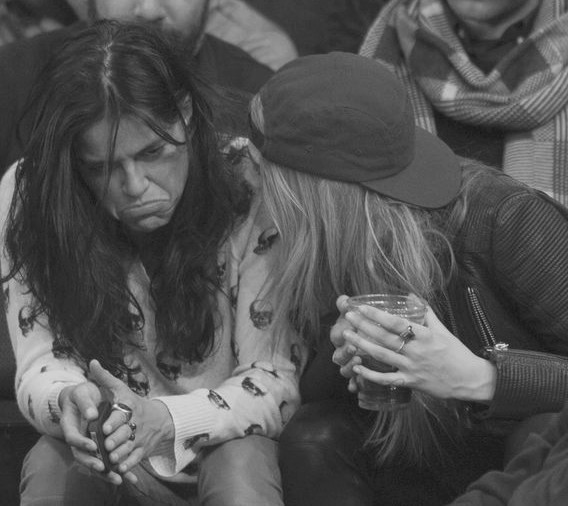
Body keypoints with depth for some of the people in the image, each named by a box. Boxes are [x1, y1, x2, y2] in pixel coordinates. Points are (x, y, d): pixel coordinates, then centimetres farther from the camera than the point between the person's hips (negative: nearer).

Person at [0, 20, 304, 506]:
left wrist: (168, 420, -37)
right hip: (100, 439, 1)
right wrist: (69, 402, -37)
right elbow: (41, 365, -11)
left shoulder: (251, 191, -20)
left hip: (223, 438, -1)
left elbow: (275, 380, -18)